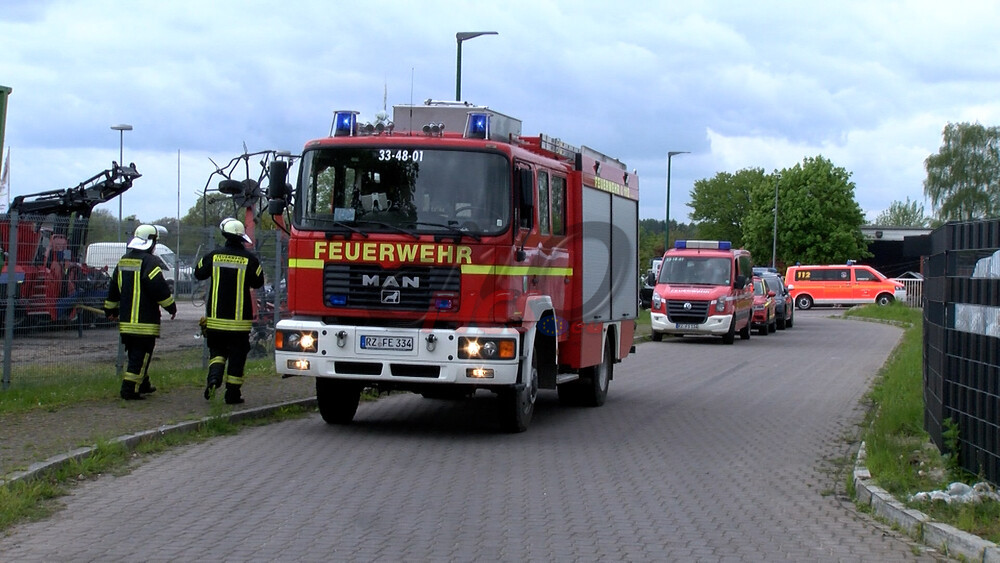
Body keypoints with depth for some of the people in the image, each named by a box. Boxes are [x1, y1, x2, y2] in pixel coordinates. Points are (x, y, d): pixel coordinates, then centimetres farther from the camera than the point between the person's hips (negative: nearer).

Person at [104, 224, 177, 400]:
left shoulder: (123, 262, 13)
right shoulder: (148, 261, -13)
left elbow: (114, 287, 22)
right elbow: (159, 287, -17)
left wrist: (111, 310, 32)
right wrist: (171, 307, -6)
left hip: (125, 320, 8)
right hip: (145, 320, -8)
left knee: (134, 354, 19)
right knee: (141, 355, -4)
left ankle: (143, 384, 30)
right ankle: (130, 390, -8)